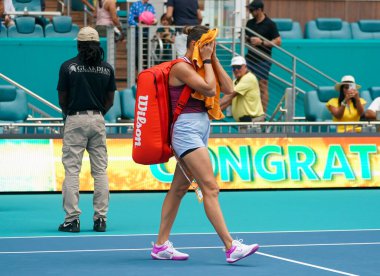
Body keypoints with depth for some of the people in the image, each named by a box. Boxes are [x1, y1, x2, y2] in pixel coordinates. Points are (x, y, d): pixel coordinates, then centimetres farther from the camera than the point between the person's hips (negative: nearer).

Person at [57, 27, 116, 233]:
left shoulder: (68, 66, -4)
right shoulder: (107, 69, 5)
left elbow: (62, 98, 2)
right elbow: (110, 101, 8)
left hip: (75, 120, -3)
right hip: (97, 120, 3)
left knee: (71, 170, -1)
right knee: (100, 171, 6)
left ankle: (72, 219, -5)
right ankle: (100, 218, 5)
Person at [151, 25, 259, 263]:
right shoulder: (181, 67, -11)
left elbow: (228, 88, 6)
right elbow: (210, 89, -20)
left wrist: (214, 58, 4)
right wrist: (206, 60, -9)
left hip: (200, 131, 10)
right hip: (187, 130, -10)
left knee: (179, 188, 12)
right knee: (211, 188, -15)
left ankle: (161, 246, 17)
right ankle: (231, 247, -19)